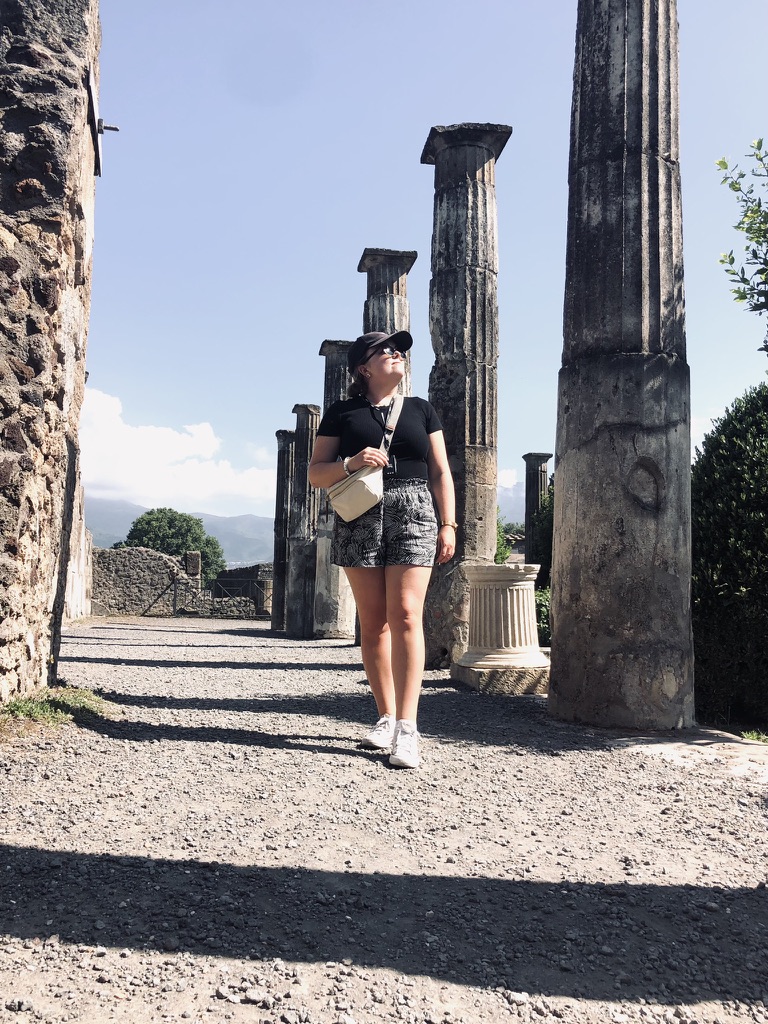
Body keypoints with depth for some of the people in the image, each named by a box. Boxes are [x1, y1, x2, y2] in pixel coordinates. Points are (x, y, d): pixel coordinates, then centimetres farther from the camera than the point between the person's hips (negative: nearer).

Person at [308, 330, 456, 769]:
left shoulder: (421, 409, 16)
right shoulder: (342, 413, 11)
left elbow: (440, 472, 13)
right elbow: (316, 473, 8)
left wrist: (448, 524, 3)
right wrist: (351, 463, -11)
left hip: (412, 513, 0)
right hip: (359, 517, 1)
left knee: (406, 616, -13)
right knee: (373, 622, 2)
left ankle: (407, 726, -13)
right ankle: (387, 717, 14)